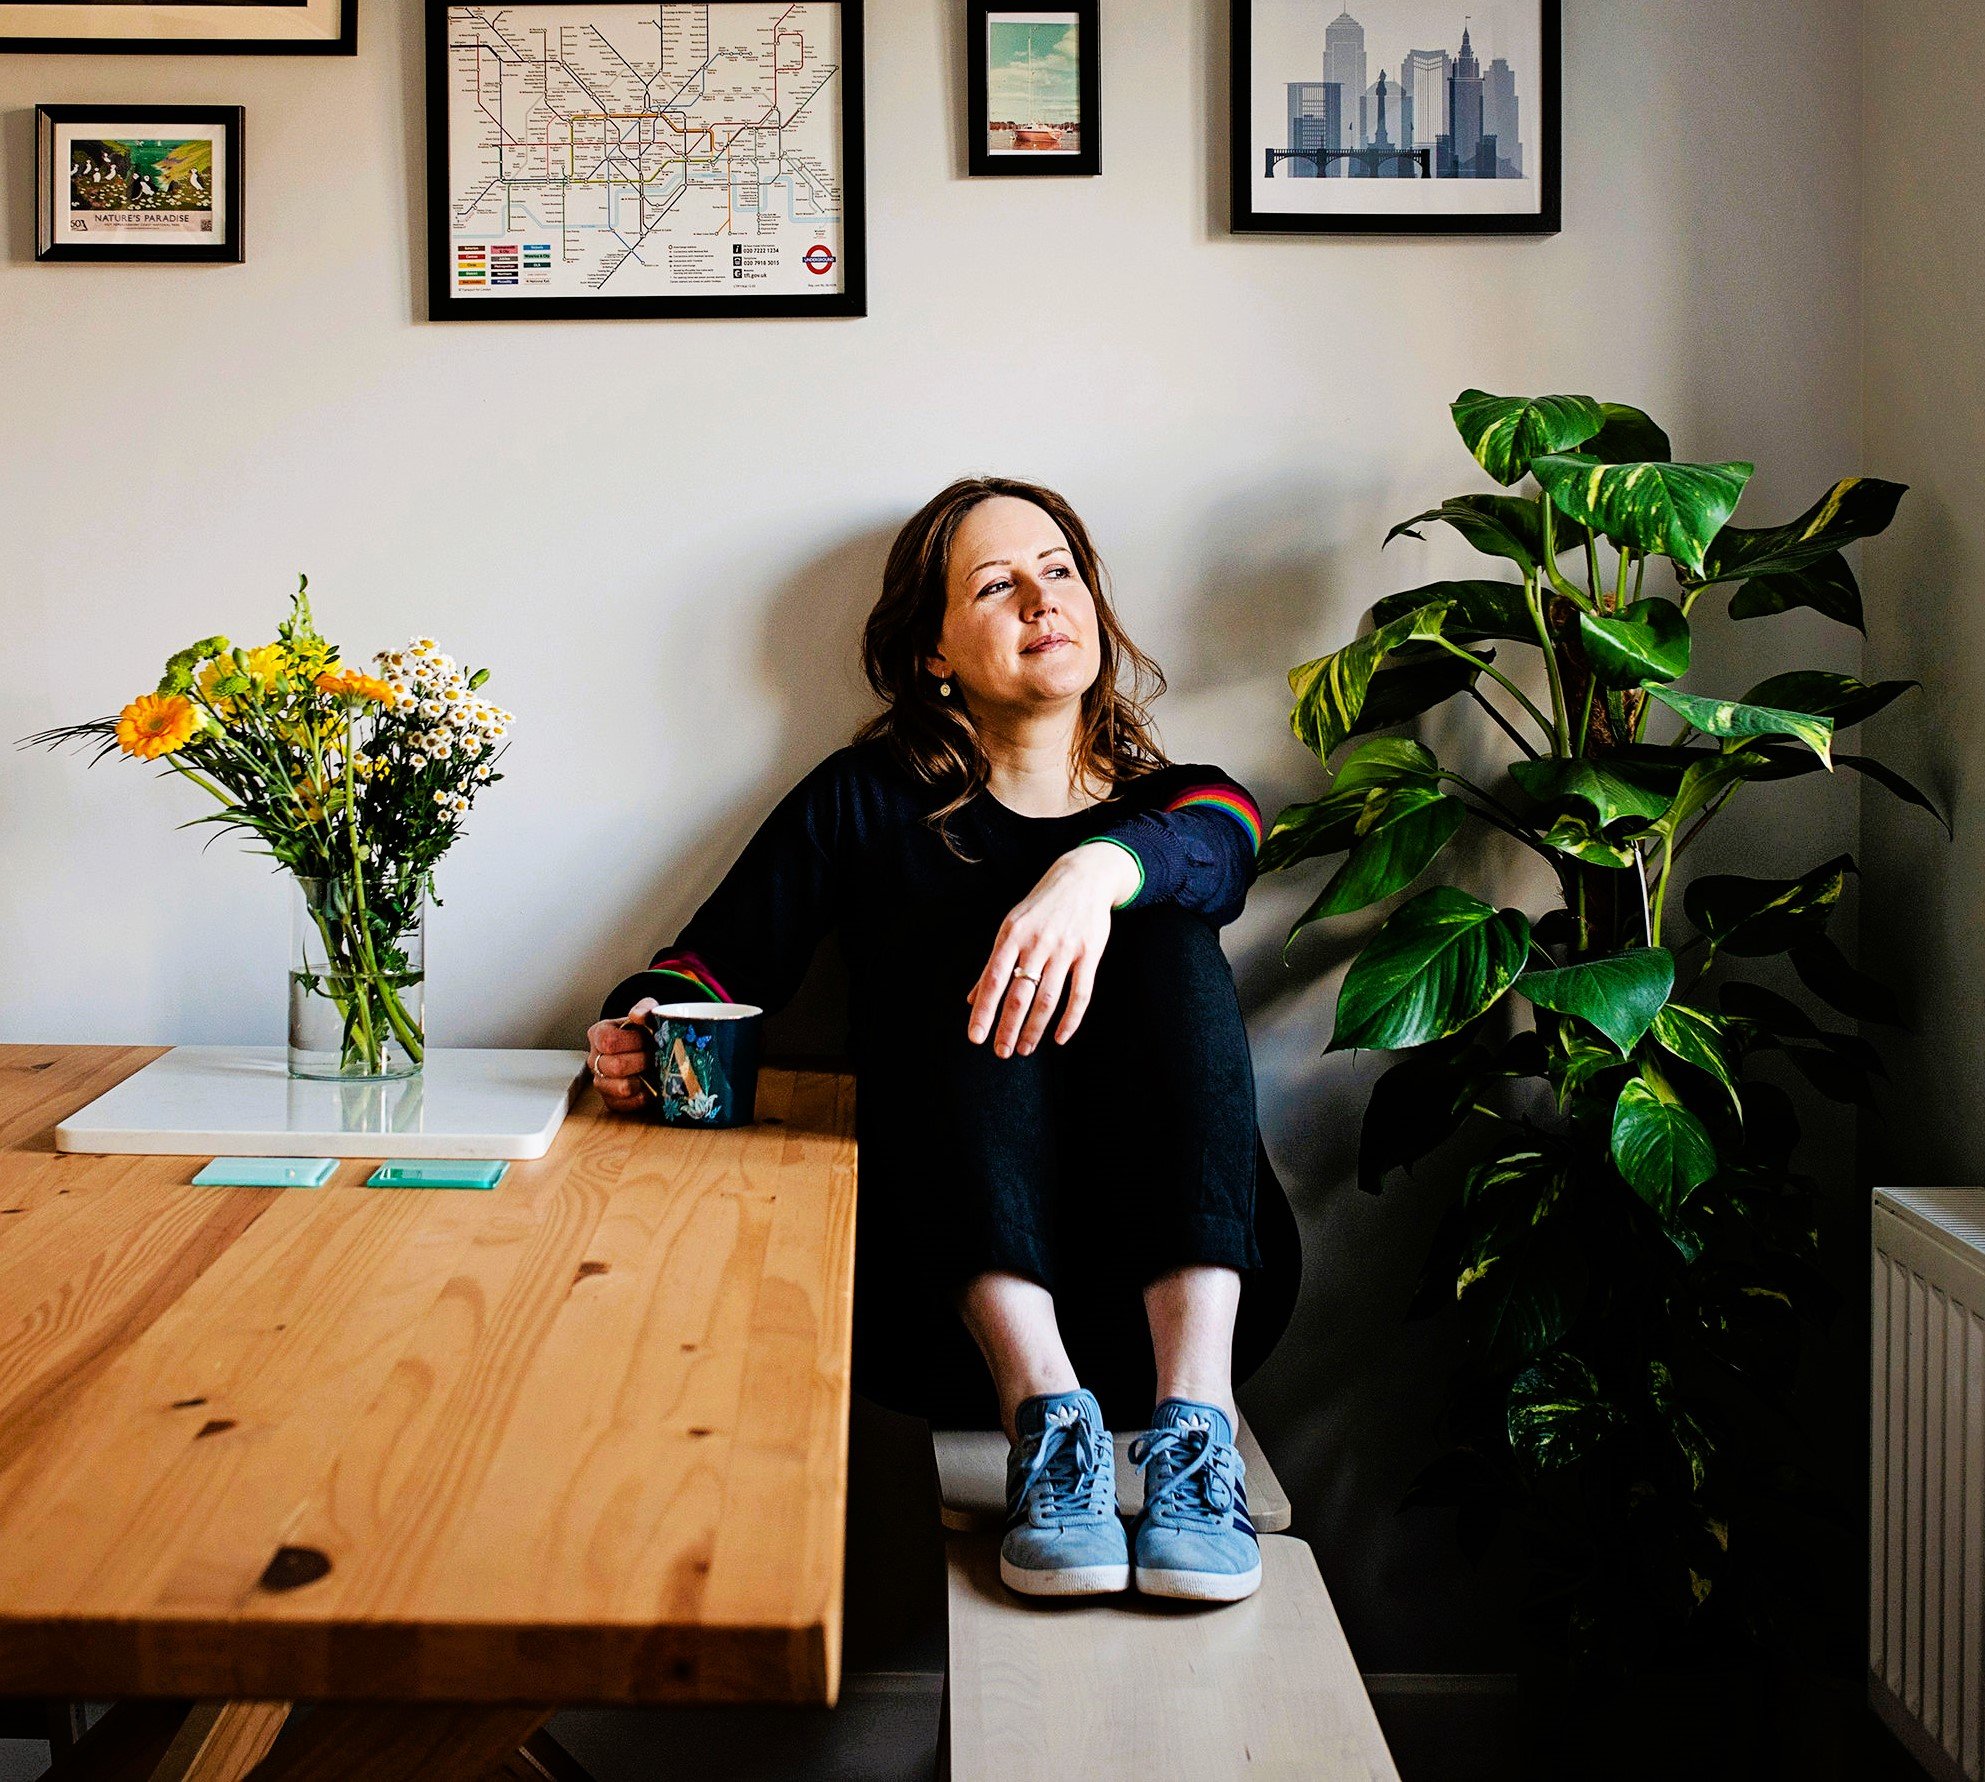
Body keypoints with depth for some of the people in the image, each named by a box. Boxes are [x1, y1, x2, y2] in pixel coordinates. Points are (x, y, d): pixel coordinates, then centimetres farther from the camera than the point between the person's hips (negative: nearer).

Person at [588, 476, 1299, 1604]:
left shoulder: (1187, 801, 19)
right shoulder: (874, 801, 18)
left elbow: (1213, 849, -7)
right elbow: (713, 968, 13)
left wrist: (1099, 869, -30)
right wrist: (639, 1031, -12)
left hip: (1179, 1289, 1)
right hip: (946, 1292, 0)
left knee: (1165, 932, -21)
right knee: (962, 948, -22)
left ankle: (1197, 1411, -39)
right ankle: (1041, 1403, -42)